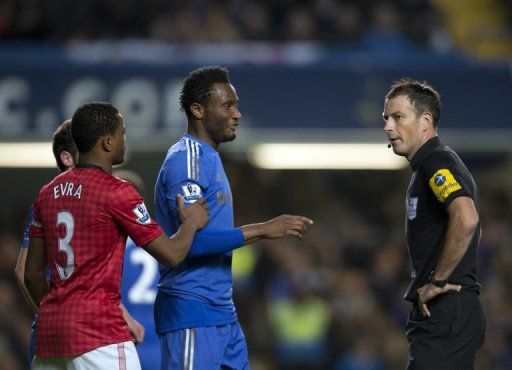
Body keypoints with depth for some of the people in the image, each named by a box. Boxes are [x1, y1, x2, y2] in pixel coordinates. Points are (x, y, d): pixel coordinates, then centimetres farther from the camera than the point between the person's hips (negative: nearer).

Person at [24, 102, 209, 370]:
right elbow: (171, 255, -5)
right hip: (100, 334, -7)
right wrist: (191, 223, 14)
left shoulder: (48, 193, 12)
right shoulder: (117, 192, -8)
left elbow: (32, 275, 17)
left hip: (49, 328, 7)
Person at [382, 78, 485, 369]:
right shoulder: (429, 163, 21)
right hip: (441, 314, 11)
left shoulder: (437, 162, -12)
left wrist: (438, 281, -22)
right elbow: (473, 230, 34)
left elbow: (466, 219, -30)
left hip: (446, 314, -11)